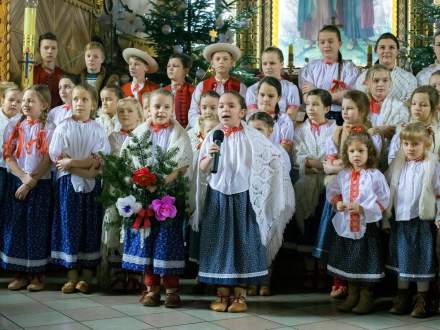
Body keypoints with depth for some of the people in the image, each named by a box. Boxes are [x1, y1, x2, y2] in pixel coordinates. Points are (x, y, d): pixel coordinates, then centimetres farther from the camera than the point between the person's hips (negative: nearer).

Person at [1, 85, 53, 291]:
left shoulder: (48, 129, -3)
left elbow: (48, 160, -9)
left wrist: (30, 183, -13)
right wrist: (23, 177, -12)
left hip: (40, 184, -3)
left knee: (37, 228, 1)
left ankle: (38, 275, 11)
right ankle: (20, 274, 13)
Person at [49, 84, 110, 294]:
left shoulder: (98, 130, 4)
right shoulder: (63, 127, 3)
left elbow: (100, 159, -5)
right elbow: (57, 158, -5)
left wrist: (72, 162, -16)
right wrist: (85, 171, -14)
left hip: (92, 184, 1)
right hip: (68, 182, 0)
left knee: (91, 227, 2)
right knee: (69, 226, 1)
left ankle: (87, 275, 12)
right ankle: (72, 274, 11)